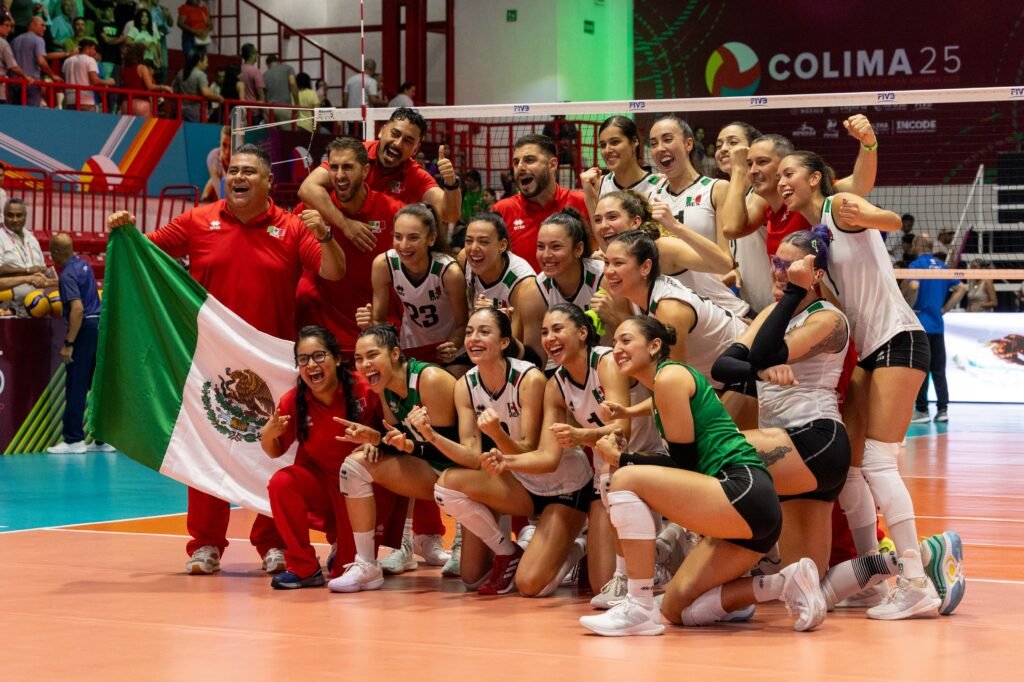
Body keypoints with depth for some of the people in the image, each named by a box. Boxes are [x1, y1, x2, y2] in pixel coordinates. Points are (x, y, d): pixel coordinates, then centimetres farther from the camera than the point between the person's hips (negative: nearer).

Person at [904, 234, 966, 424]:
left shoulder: (917, 264, -7)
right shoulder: (942, 266, 12)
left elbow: (913, 286, -25)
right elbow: (961, 289, 14)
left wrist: (908, 308, -11)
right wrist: (945, 308, 12)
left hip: (920, 324, -6)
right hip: (938, 325, 6)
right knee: (939, 370, 8)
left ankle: (921, 410, 0)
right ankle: (943, 409, 6)